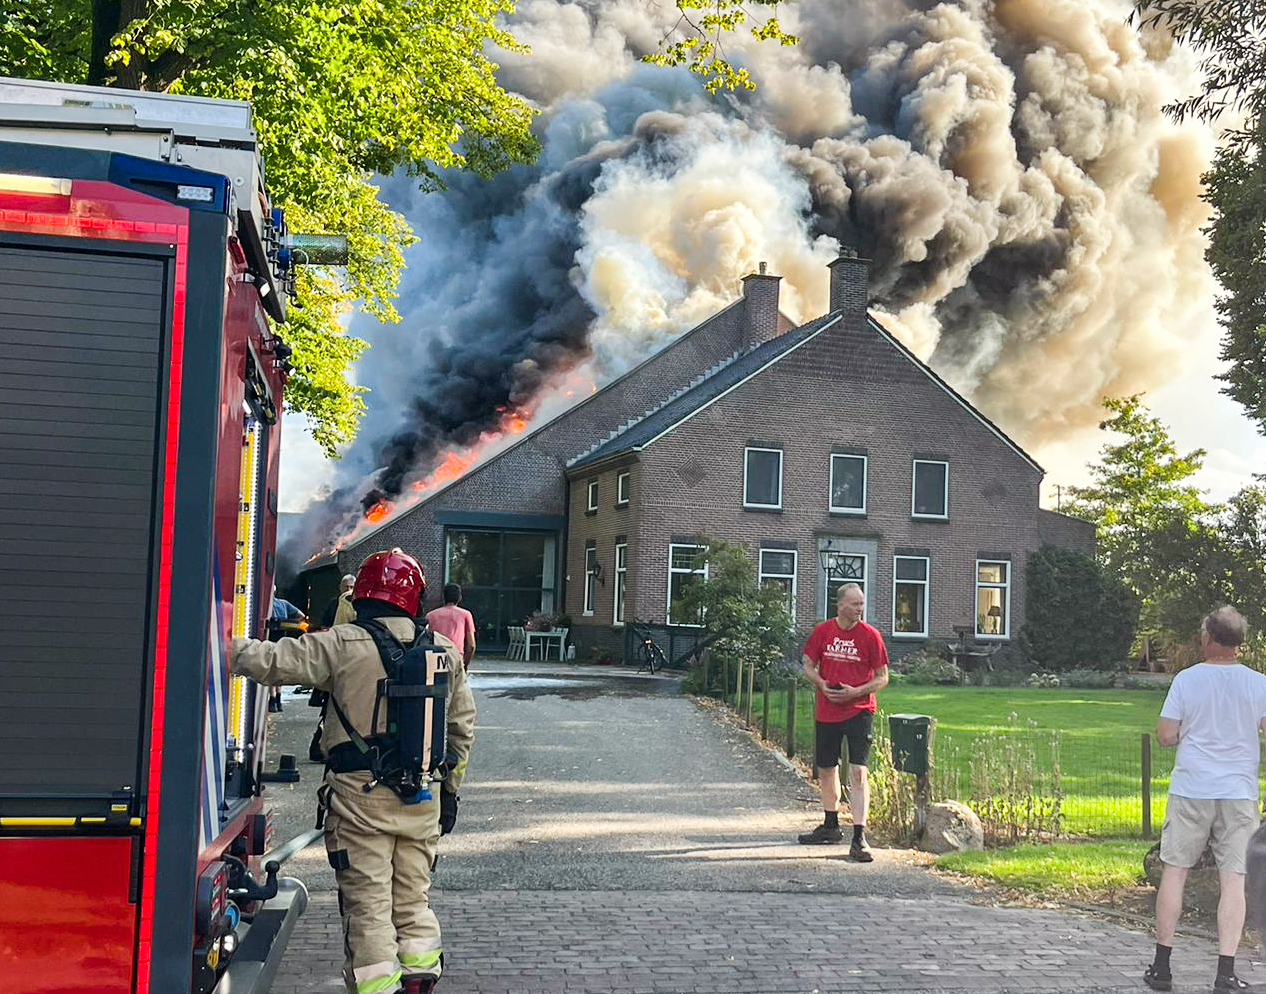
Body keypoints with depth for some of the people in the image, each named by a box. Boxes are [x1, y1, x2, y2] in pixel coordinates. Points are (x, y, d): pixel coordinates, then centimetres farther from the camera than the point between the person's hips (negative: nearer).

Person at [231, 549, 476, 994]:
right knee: (413, 899, 16)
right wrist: (450, 789, 23)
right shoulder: (445, 652, 6)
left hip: (361, 797, -4)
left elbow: (273, 662, -10)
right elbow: (461, 727, 14)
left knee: (368, 904, 3)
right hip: (423, 798, 4)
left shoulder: (343, 645, -9)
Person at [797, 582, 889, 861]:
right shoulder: (822, 631, 1)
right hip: (826, 711, 4)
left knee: (857, 772, -12)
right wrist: (822, 685, -8)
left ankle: (859, 838, -10)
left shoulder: (870, 635, -5)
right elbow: (808, 665, 10)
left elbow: (882, 678, -1)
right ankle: (830, 827, 35)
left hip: (858, 711, -4)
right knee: (826, 770, 16)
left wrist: (855, 692, -16)